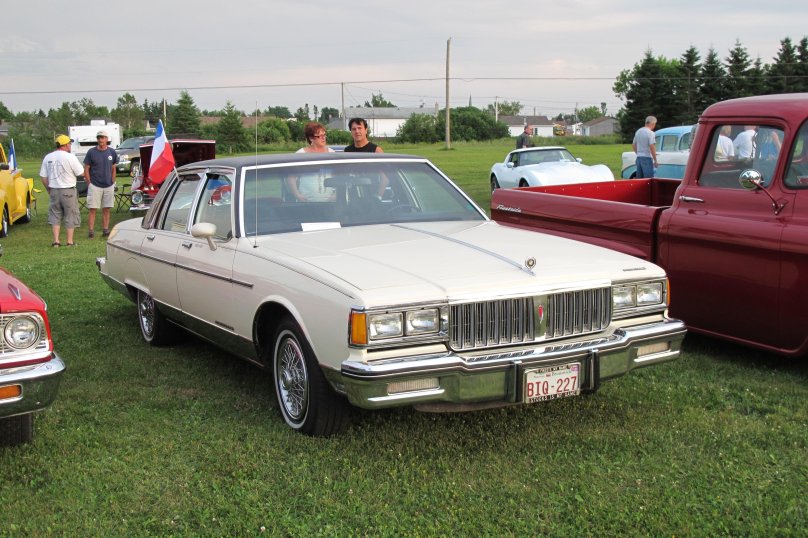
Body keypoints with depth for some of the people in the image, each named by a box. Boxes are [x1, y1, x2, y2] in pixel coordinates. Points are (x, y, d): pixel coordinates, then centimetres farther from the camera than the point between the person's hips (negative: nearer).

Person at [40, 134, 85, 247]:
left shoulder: (47, 158, 4)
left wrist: (48, 189, 18)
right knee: (70, 216, 6)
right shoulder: (70, 157, -12)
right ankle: (70, 241, 8)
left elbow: (43, 177, 6)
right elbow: (81, 173, -8)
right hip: (68, 191, -4)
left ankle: (56, 241, 7)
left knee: (55, 214, 13)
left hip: (54, 190, 4)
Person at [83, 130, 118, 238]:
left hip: (108, 186, 3)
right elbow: (86, 169, 0)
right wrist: (89, 184, -5)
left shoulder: (112, 152, 5)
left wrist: (112, 183, 6)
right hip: (94, 186, -3)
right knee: (92, 209, -3)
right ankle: (91, 231, -1)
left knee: (106, 209, 7)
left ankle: (105, 230, 13)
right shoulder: (91, 152, -3)